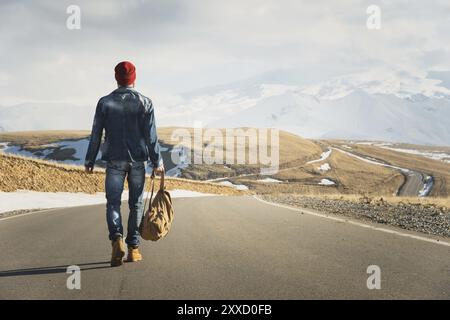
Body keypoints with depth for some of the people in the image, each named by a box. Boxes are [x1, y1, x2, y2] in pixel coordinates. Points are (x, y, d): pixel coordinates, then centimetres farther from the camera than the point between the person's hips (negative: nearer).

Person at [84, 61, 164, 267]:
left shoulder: (105, 103, 0)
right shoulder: (145, 103, -1)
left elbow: (96, 134, 0)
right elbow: (151, 135, -3)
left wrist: (90, 161, 8)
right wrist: (157, 161, 3)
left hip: (114, 161, 0)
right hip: (138, 160, 1)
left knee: (113, 203, 4)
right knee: (136, 204, 10)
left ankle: (117, 239, -20)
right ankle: (133, 248, 12)